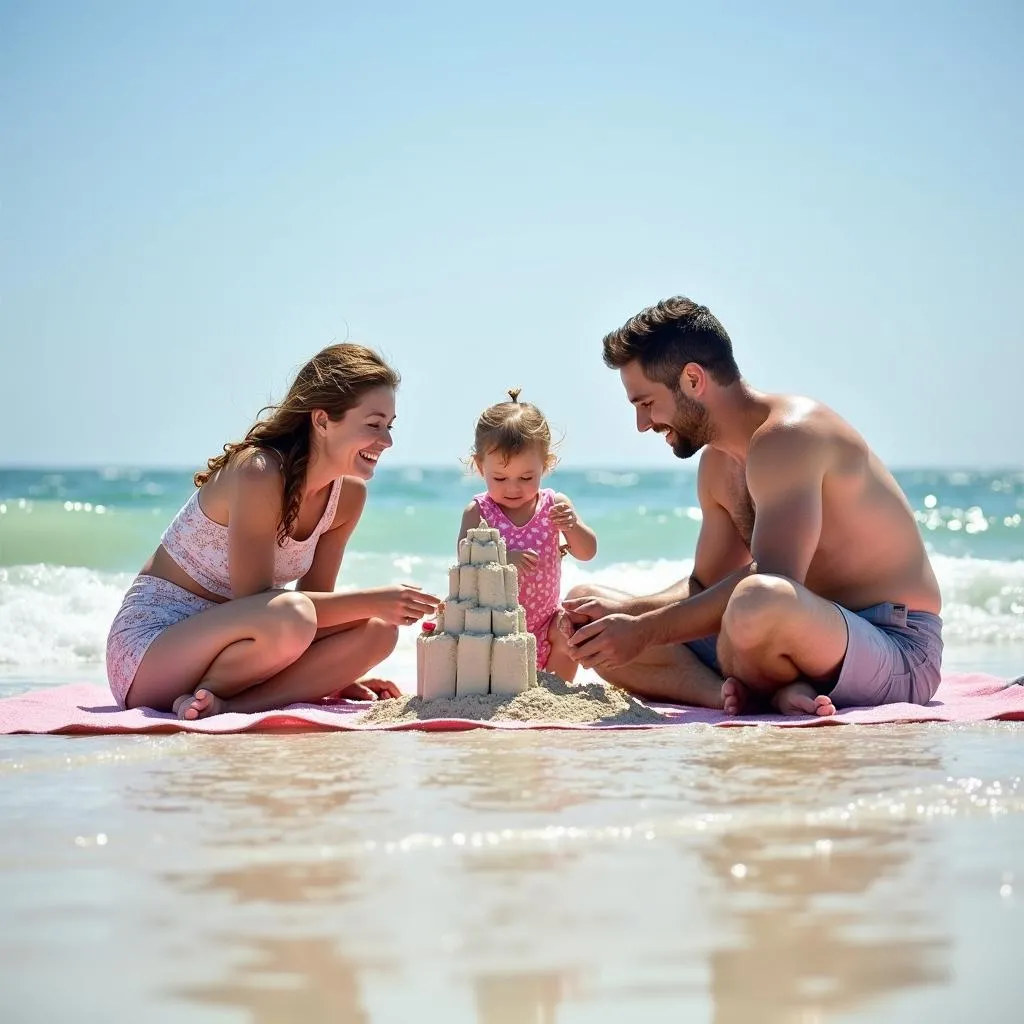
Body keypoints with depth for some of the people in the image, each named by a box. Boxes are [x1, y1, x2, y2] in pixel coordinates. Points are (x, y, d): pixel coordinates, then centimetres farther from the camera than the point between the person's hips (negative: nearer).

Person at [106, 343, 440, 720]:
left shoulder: (349, 494, 1)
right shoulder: (257, 474, -23)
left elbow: (315, 596, 10)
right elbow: (253, 600, -25)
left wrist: (336, 676, -5)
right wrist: (371, 601, -26)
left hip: (227, 638, 9)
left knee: (378, 631, -12)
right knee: (291, 619, -37)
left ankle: (227, 704, -20)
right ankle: (208, 694, -12)